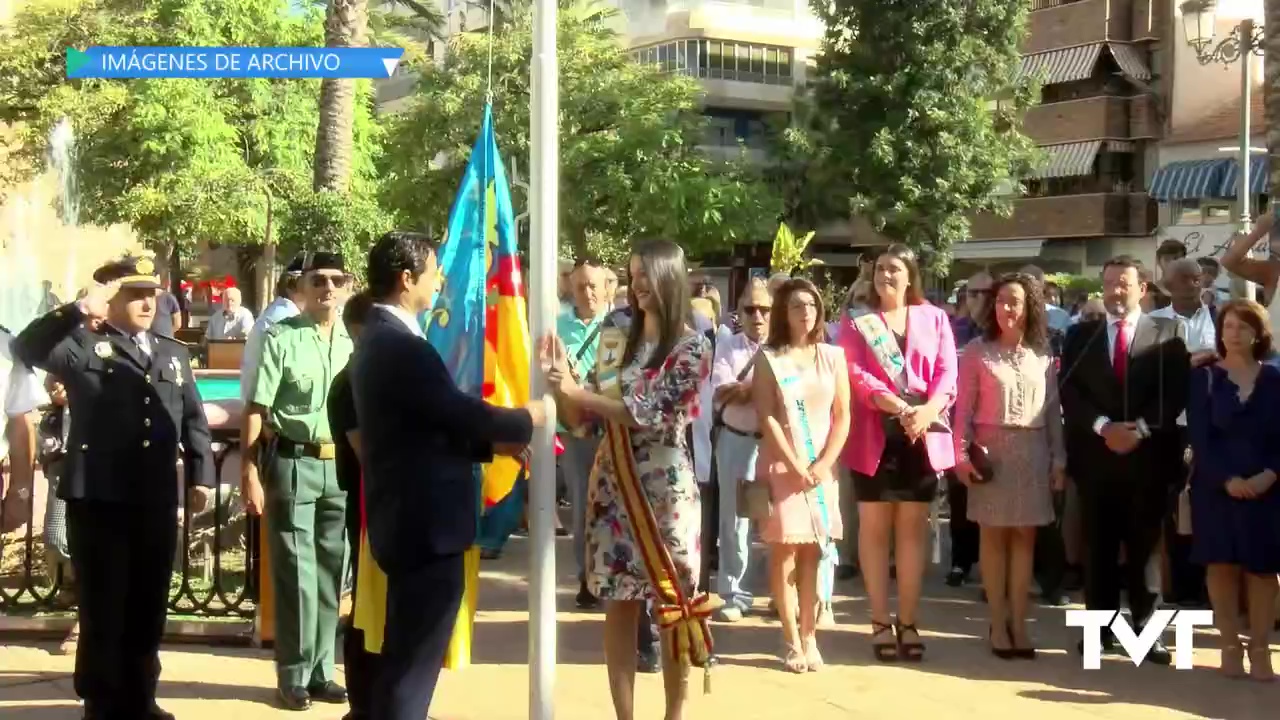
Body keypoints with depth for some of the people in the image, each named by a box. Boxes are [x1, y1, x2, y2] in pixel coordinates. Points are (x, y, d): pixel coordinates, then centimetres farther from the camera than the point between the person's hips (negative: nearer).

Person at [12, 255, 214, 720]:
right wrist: (79, 311, -25)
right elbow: (27, 349, -18)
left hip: (156, 501, 5)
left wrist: (201, 475, 8)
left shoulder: (173, 354, 15)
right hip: (99, 499, -4)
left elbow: (193, 420, 15)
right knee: (103, 610, 4)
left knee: (149, 609, 12)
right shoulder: (82, 345, 0)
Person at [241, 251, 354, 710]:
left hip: (342, 466, 4)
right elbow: (256, 410, -7)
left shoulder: (355, 343, 8)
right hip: (292, 463, -4)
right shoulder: (281, 338, -5)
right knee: (296, 573, 2)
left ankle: (321, 670, 23)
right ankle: (294, 676, 14)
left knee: (331, 573, 11)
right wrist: (249, 473, -12)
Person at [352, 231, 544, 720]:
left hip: (410, 519, 10)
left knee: (404, 654, 20)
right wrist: (527, 419, -2)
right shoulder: (403, 347, -20)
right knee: (413, 660, -1)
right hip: (427, 525, -10)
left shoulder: (379, 339, 12)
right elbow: (463, 414, -18)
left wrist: (494, 443, 10)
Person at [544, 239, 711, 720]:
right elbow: (582, 417, 9)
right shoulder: (615, 342, 10)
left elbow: (647, 413, -15)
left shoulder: (692, 347, -6)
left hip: (665, 486, -4)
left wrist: (574, 390, -11)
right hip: (612, 484, 4)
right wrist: (560, 382, -9)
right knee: (618, 605, 5)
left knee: (673, 604, 4)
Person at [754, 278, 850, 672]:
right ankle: (792, 642, 0)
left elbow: (842, 416, 4)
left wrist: (823, 464, -8)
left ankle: (810, 637, 6)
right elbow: (767, 419, -5)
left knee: (814, 552, 2)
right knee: (784, 550, -4)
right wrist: (796, 466, -13)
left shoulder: (833, 356, 7)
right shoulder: (768, 359, 0)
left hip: (822, 467, 2)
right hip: (783, 465, -2)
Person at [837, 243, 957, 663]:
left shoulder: (934, 318, 10)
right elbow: (854, 372, -7)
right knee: (875, 527, 2)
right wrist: (892, 403, -22)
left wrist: (929, 409, -18)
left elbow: (947, 371, 1)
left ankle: (908, 622, 10)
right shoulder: (857, 323, 7)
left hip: (923, 436, 1)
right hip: (875, 435, -1)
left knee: (912, 529, 5)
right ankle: (881, 622, 8)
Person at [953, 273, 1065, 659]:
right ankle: (998, 624, 10)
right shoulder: (977, 351, -2)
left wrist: (1059, 459, 3)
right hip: (991, 451, -2)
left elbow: (1053, 411, 6)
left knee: (1024, 537, 5)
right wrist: (961, 455, -11)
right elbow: (964, 407, -4)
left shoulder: (1042, 355, 5)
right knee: (994, 536, 4)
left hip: (1033, 453, 2)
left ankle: (1018, 623, 11)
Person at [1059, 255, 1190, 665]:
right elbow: (1070, 392, 2)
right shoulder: (1080, 334, 11)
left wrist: (1141, 429, -14)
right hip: (1095, 456, 1)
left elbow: (1177, 391, -2)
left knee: (1145, 548, 3)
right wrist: (1103, 426, -12)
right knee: (1098, 548, 5)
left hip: (1149, 457, -1)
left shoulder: (1169, 333, 6)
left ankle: (1146, 630, 10)